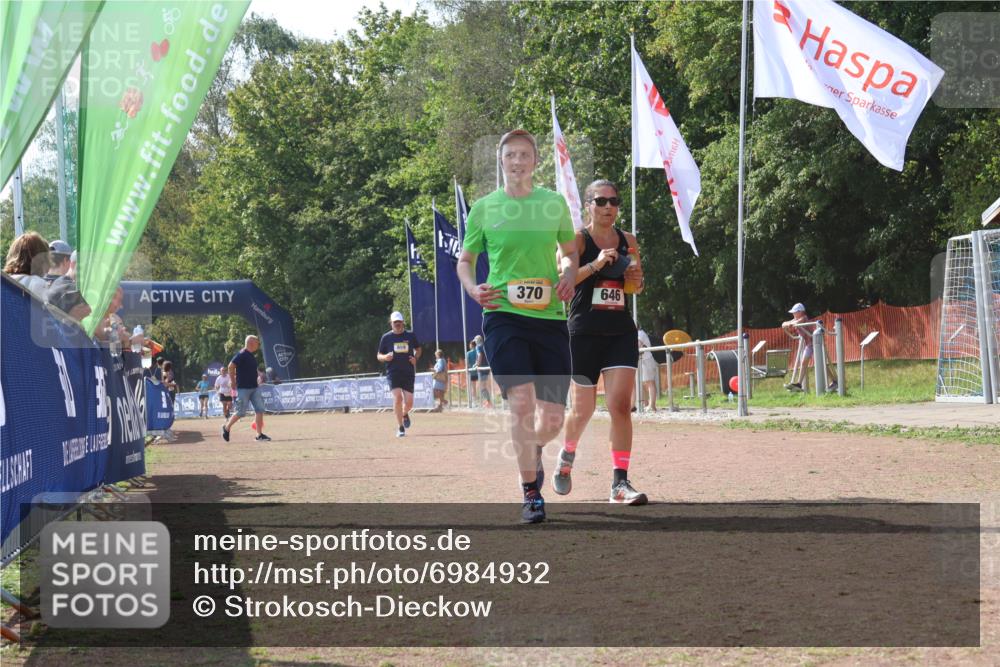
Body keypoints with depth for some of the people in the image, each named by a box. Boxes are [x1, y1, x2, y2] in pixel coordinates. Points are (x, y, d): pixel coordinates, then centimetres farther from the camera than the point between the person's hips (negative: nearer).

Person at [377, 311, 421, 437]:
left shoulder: (411, 335, 7)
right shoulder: (386, 337, 4)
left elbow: (418, 350, 22)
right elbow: (379, 355, 10)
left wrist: (415, 358, 1)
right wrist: (385, 357, -13)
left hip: (409, 373, 1)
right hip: (393, 373, -1)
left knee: (409, 402, -2)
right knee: (397, 398, -18)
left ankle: (405, 414, 34)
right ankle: (400, 428, -8)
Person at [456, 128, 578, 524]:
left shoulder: (554, 203, 9)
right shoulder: (484, 208, 5)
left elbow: (570, 251, 20)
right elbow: (465, 260, 13)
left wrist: (568, 276, -2)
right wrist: (472, 288, -8)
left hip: (549, 316, 2)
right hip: (503, 315, -2)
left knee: (553, 418, 0)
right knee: (521, 400, -19)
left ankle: (533, 451, 37)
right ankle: (530, 494, -6)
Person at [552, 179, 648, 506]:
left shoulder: (628, 241, 10)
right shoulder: (577, 240, -4)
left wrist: (637, 280, 0)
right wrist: (595, 265, -26)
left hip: (621, 332, 3)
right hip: (585, 332, -3)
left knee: (621, 405, -10)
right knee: (583, 409, 8)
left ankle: (620, 482, -9)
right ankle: (567, 455, 38)